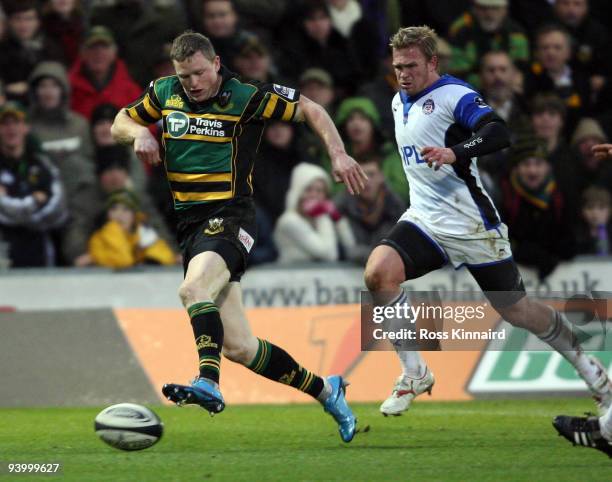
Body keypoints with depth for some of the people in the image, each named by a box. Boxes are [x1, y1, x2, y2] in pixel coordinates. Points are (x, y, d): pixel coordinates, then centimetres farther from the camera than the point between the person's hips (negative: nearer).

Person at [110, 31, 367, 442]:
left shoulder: (246, 98, -6)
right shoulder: (164, 93, 9)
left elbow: (309, 109, 3)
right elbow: (121, 122, 22)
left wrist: (338, 154, -9)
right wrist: (139, 132, -1)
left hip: (229, 220, -6)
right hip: (190, 224, 6)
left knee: (194, 288, -37)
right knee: (238, 347, 3)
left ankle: (208, 383, -51)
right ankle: (325, 390, 18)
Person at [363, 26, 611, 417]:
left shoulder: (455, 95, -13)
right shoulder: (399, 102, 12)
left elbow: (499, 133, -29)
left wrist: (455, 152, -44)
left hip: (472, 224, -6)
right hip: (424, 222, 6)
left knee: (518, 311, 2)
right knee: (378, 273, -22)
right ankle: (414, 374, -12)